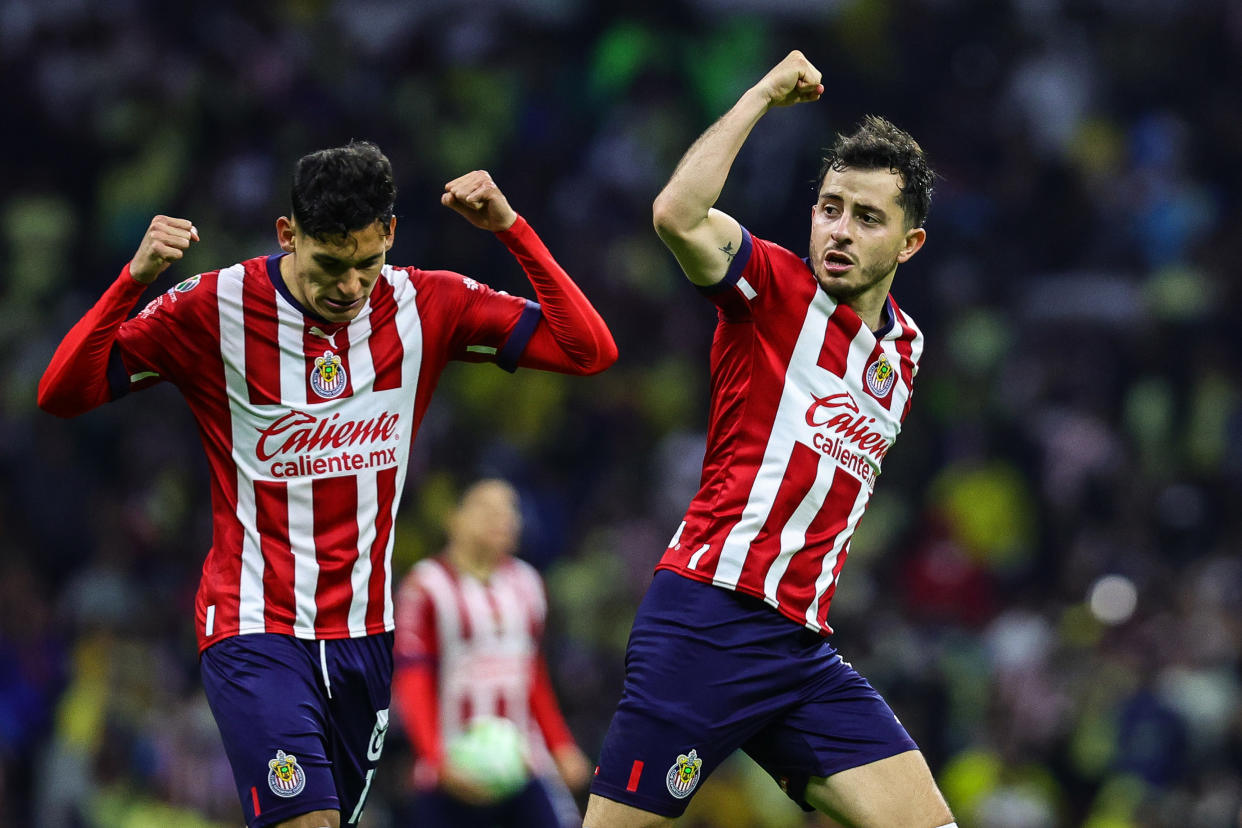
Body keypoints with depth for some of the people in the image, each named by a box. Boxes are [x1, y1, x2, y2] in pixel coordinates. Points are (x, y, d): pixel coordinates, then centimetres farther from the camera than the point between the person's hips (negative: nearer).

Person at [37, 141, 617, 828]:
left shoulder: (428, 306, 0)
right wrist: (136, 277, -24)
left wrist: (511, 228, -11)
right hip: (254, 633, -4)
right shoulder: (215, 310, -9)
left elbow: (588, 350, -1)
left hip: (363, 635, 4)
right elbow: (62, 394, -10)